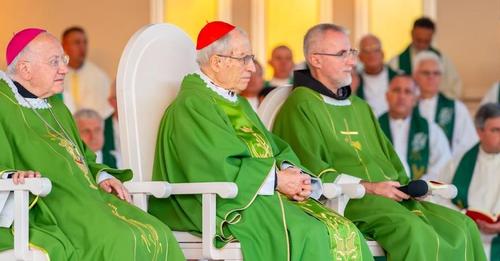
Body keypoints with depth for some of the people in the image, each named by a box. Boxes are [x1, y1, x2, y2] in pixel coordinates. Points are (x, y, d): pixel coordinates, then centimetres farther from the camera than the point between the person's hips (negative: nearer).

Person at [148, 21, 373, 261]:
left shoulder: (238, 103, 24)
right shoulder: (192, 105, -7)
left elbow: (275, 151, 18)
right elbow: (217, 168, -18)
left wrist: (291, 172, -5)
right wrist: (276, 179, -14)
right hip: (228, 207, -9)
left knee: (343, 232, -14)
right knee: (308, 235, -29)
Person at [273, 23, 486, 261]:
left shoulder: (360, 107, 28)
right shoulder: (301, 106, 2)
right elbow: (312, 171, -10)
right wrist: (368, 187, -16)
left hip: (390, 197, 8)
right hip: (342, 201, -8)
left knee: (462, 227, -15)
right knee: (412, 229, -34)